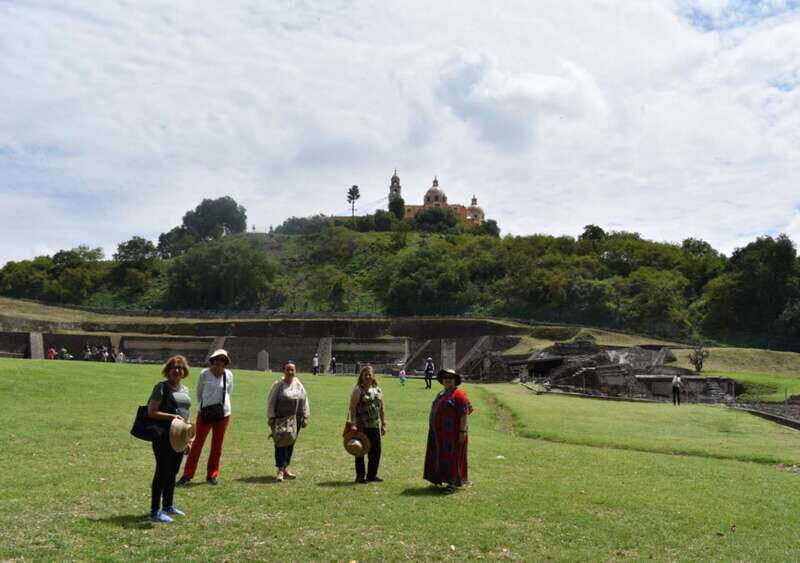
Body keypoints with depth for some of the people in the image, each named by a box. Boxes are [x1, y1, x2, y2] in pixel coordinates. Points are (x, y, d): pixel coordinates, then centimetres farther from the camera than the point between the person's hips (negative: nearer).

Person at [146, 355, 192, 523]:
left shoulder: (185, 389, 14)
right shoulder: (161, 387, -8)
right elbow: (151, 412, -14)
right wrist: (172, 416, -24)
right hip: (164, 436, -7)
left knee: (173, 472, 15)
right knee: (162, 472, -3)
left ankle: (168, 505, 29)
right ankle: (155, 511, 5)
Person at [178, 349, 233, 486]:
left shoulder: (228, 375, 0)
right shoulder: (205, 374, -6)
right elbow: (199, 391, 8)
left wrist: (223, 404, 12)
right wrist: (202, 404, 11)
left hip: (223, 414, 2)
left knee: (217, 446, 7)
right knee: (197, 443, 0)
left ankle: (212, 475, 17)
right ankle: (188, 474, 7)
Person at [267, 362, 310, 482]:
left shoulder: (299, 385, 10)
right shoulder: (278, 385, -4)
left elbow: (304, 402, 14)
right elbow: (271, 402, -5)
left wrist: (305, 417, 10)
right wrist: (271, 417, -9)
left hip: (296, 421, 5)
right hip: (281, 421, -4)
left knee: (290, 445, 9)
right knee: (281, 444, -7)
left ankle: (286, 468, 21)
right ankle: (280, 470, -3)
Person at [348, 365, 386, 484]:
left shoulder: (378, 390, 11)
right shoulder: (358, 390, -6)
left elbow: (381, 409, 16)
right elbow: (352, 408, -12)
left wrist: (383, 424, 14)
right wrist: (352, 424, -19)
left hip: (375, 426, 6)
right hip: (361, 426, -6)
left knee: (376, 451, 9)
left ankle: (372, 475, 22)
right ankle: (360, 476, 13)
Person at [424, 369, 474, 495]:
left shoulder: (459, 394, -11)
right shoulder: (441, 394, 15)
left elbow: (464, 414, -17)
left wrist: (462, 431, -21)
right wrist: (433, 430, 20)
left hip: (452, 433, -8)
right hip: (439, 433, 8)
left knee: (452, 457, -2)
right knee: (440, 456, 13)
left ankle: (453, 484, 4)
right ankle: (440, 479, 23)